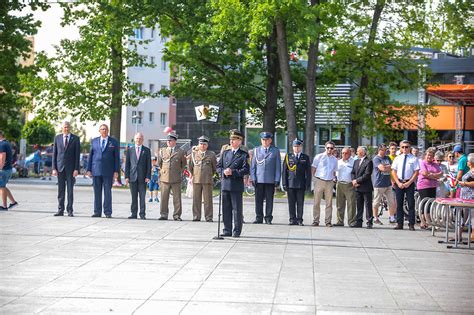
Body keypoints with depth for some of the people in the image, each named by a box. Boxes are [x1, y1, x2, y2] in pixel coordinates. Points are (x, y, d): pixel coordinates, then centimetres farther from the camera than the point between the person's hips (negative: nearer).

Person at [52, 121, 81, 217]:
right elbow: (54, 154, 7)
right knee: (60, 190, 3)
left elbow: (77, 155, -1)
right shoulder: (57, 138, 7)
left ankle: (70, 210, 3)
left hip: (71, 167, -2)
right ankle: (60, 210, 7)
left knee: (70, 190, -1)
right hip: (60, 167, 2)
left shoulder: (75, 139, 2)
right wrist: (54, 168, -1)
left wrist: (76, 169, -9)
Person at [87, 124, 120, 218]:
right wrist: (89, 169, 4)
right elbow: (90, 156, 11)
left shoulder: (114, 142, 6)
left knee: (108, 192, -3)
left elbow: (117, 157, 4)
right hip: (96, 170, 2)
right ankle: (97, 212, 5)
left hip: (108, 171, -2)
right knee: (97, 192, 2)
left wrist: (116, 171, -4)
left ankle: (108, 212, 0)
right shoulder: (94, 141, 11)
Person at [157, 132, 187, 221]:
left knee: (177, 198, -1)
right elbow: (159, 163, 22)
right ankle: (163, 215, 8)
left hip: (176, 179, -2)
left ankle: (177, 215, 5)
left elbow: (183, 165, 16)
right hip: (164, 178, 2)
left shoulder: (181, 152, 6)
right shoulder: (162, 151, 12)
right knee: (164, 198, 2)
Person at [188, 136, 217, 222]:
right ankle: (196, 217, 8)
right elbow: (190, 166, 20)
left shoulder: (211, 154, 6)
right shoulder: (194, 154, 10)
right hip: (196, 180, 2)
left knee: (207, 199, -2)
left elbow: (215, 167, 14)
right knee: (196, 199, 3)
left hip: (207, 180, -2)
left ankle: (208, 217, 2)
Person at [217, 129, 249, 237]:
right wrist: (223, 172, -7)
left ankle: (237, 231, 7)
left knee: (237, 209, 0)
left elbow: (246, 170, -8)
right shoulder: (225, 153, 14)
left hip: (237, 185, -4)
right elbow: (218, 166, 13)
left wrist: (233, 172, -16)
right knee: (226, 209, 7)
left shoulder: (243, 155, 0)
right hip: (225, 184, 4)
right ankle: (227, 230, 14)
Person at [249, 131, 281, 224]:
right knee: (258, 200, 1)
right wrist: (253, 178, 1)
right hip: (259, 180, 1)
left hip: (270, 180, -1)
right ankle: (259, 218, 8)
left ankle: (268, 218, 9)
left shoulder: (275, 151, 7)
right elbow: (253, 165, 10)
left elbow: (278, 167, 5)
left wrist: (277, 179, -2)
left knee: (269, 200, 2)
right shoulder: (256, 150, 11)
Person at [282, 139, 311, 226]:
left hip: (301, 185, 0)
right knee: (291, 203, 1)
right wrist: (284, 183, -2)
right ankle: (292, 219, 7)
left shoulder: (306, 158, 9)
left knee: (300, 203, 0)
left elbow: (308, 172, 7)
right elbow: (284, 171, 7)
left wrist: (308, 184, -1)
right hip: (290, 184, 0)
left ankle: (299, 220, 5)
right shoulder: (288, 157, 9)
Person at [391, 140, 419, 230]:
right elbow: (393, 172, 7)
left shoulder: (414, 158, 0)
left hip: (409, 183, -3)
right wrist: (398, 183, -5)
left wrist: (408, 183, -11)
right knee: (399, 204, 5)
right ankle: (399, 224, 10)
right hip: (399, 183, 3)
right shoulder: (397, 158, 8)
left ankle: (411, 224, 1)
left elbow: (416, 172, -3)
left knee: (411, 204, -2)